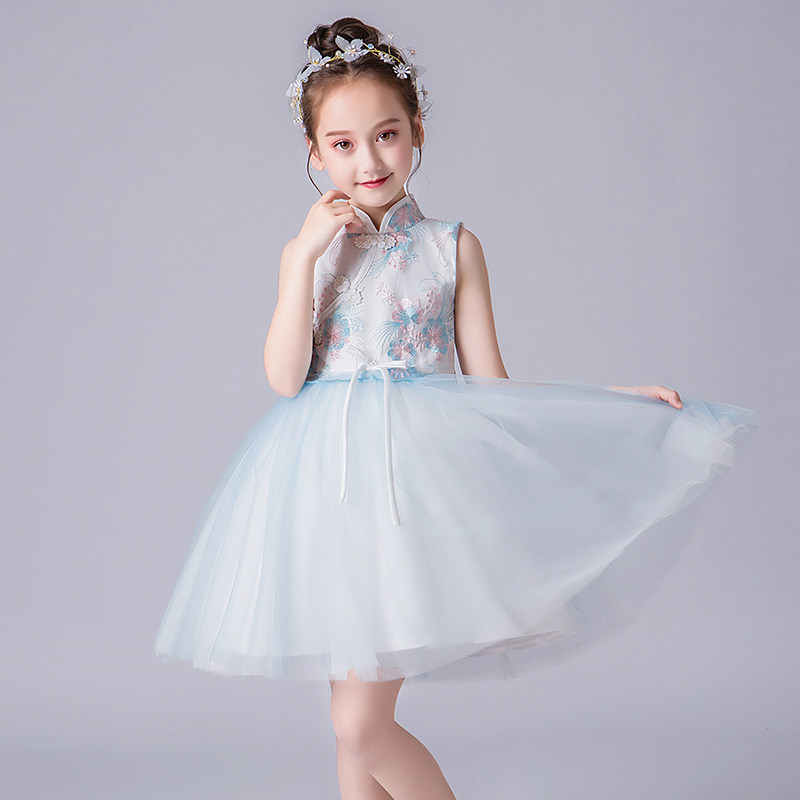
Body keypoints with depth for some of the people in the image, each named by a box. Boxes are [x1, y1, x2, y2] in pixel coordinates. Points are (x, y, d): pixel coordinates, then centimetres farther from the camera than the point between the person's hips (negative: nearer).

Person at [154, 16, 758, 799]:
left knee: (362, 721, -7)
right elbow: (284, 378, -6)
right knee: (351, 713, 12)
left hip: (416, 469, -3)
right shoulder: (307, 251, 7)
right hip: (329, 479, 3)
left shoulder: (452, 247, 2)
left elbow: (487, 382, 3)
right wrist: (307, 253, -9)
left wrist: (617, 398, -2)